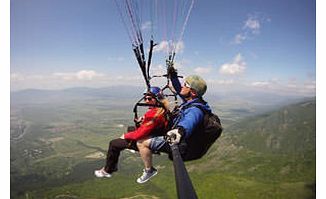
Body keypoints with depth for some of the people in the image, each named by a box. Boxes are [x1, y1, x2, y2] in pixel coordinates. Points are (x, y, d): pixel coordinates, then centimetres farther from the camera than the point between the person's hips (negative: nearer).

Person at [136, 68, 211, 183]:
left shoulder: (195, 110, -32)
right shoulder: (192, 100, -2)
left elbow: (188, 122, -55)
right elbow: (179, 90, 15)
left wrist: (181, 130, -75)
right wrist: (173, 77, 6)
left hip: (175, 142, -10)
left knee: (142, 142, -18)